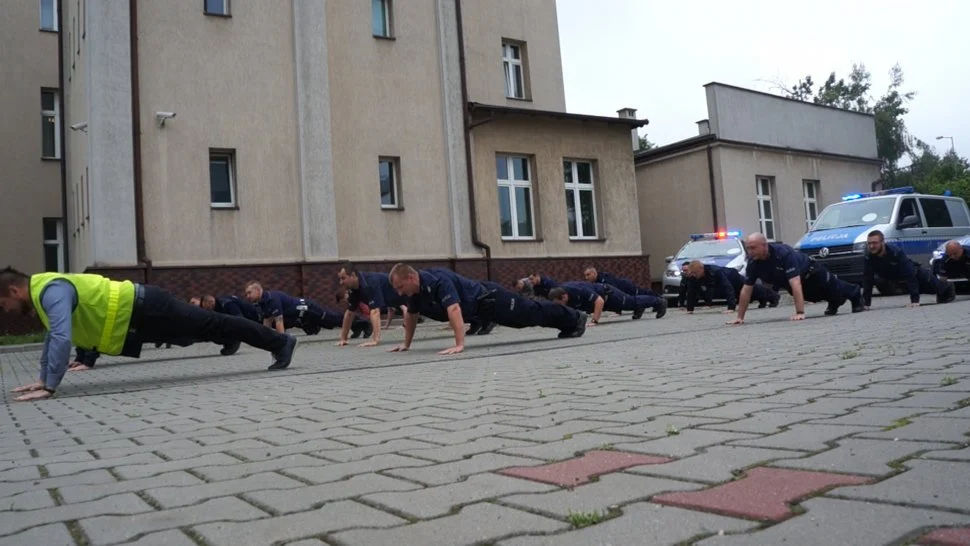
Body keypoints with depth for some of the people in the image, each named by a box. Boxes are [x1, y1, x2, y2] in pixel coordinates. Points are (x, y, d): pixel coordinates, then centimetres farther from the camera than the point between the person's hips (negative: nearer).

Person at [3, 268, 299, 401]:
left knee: (212, 327, -4)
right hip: (137, 314, 10)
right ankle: (279, 341, 21)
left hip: (146, 310, -10)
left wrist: (49, 387, -28)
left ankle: (279, 342, 4)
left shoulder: (51, 291, -20)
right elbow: (52, 336, 25)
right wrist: (43, 378, 24)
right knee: (208, 328, 14)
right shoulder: (43, 290, 13)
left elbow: (61, 338, -32)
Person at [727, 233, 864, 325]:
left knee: (835, 290, 23)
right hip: (788, 282, 5)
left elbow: (796, 284, -52)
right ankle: (833, 305, 61)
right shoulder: (753, 263, -28)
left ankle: (856, 296, 53)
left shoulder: (783, 254, -46)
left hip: (811, 273, -5)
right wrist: (740, 317, -25)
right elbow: (746, 290, -23)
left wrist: (800, 313, -57)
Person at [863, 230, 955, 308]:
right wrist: (866, 303, -33)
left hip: (914, 273, -4)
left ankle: (948, 288, 57)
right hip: (895, 279, 4)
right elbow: (867, 280, -29)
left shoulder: (896, 252, -43)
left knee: (935, 286, 20)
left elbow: (910, 276, -44)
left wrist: (915, 300, -48)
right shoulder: (868, 258, -32)